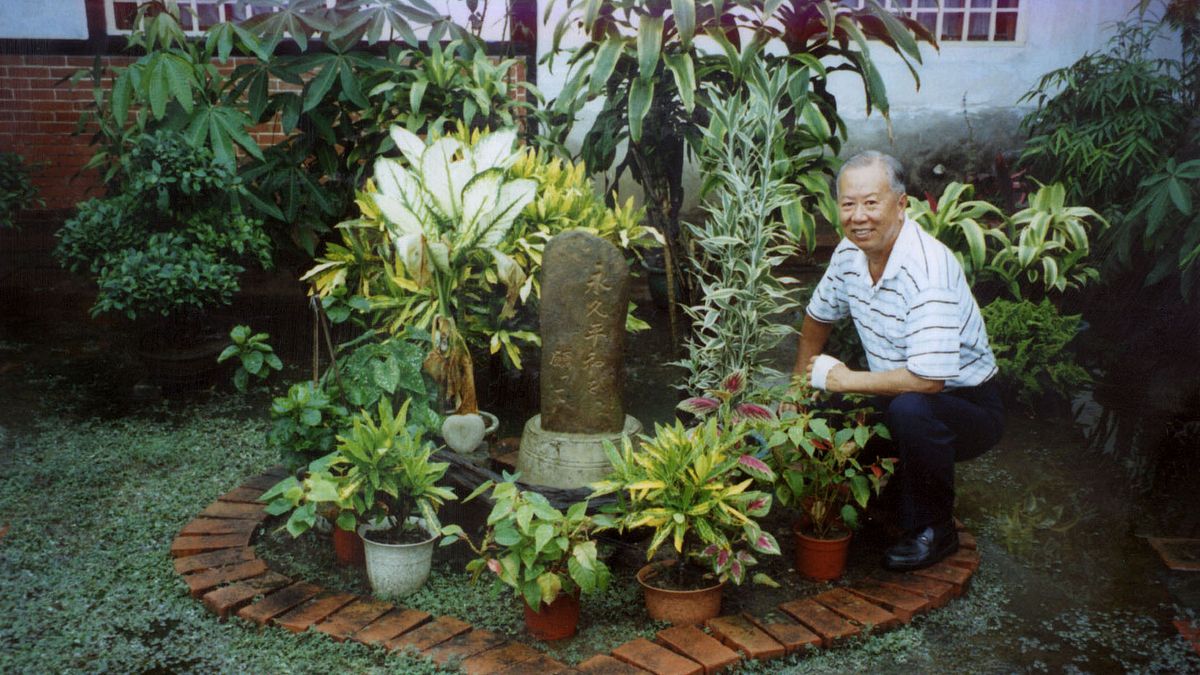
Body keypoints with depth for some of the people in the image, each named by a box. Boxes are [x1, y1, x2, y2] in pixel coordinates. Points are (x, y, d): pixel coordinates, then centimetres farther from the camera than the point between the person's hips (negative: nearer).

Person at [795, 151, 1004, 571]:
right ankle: (887, 493, 14)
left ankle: (933, 530, -11)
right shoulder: (849, 253, -5)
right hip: (895, 403, 7)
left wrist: (842, 380, -23)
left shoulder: (927, 268, -29)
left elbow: (928, 378, -35)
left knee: (910, 409, -37)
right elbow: (818, 316, 15)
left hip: (969, 406, -7)